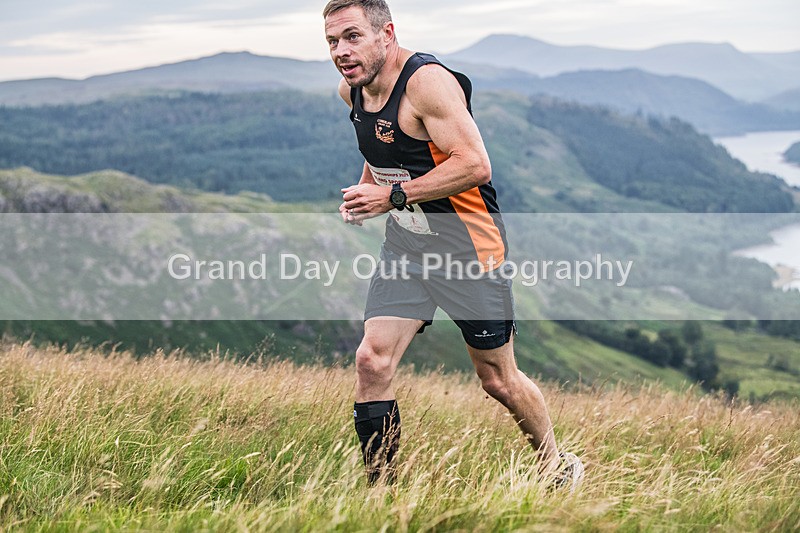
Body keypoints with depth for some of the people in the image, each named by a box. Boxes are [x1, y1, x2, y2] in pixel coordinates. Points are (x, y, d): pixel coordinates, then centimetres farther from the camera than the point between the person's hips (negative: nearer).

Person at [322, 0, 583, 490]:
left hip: (468, 244, -6)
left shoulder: (428, 81, -22)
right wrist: (366, 186, 6)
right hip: (405, 243, 7)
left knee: (498, 380, 6)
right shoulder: (351, 90, 3)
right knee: (372, 362, -9)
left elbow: (475, 165, -29)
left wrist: (393, 195, -26)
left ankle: (560, 470, 31)